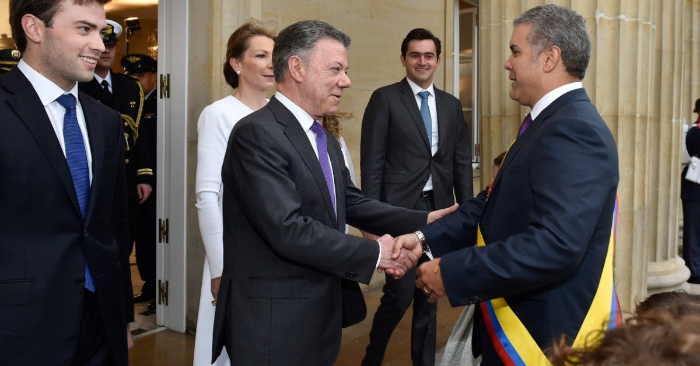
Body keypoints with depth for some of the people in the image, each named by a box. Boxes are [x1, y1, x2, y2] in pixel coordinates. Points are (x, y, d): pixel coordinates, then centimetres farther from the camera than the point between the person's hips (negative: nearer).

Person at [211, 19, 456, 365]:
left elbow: (352, 203, 9)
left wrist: (425, 221, -1)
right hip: (274, 323, -9)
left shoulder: (324, 139, 12)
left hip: (320, 314, 9)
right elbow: (288, 230, -26)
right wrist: (374, 253, -18)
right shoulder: (257, 133, -19)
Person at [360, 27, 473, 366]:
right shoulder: (385, 99, -2)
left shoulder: (451, 105, 12)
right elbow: (372, 162, -6)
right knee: (399, 296, -3)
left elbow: (462, 162, 13)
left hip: (439, 210, 5)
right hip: (400, 210, -4)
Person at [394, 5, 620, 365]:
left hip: (544, 335, -9)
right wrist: (425, 238, -2)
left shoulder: (575, 130, -22)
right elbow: (492, 205, 9)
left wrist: (452, 272, -26)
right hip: (516, 319, 9)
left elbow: (555, 244, -32)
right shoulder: (548, 123, 11)